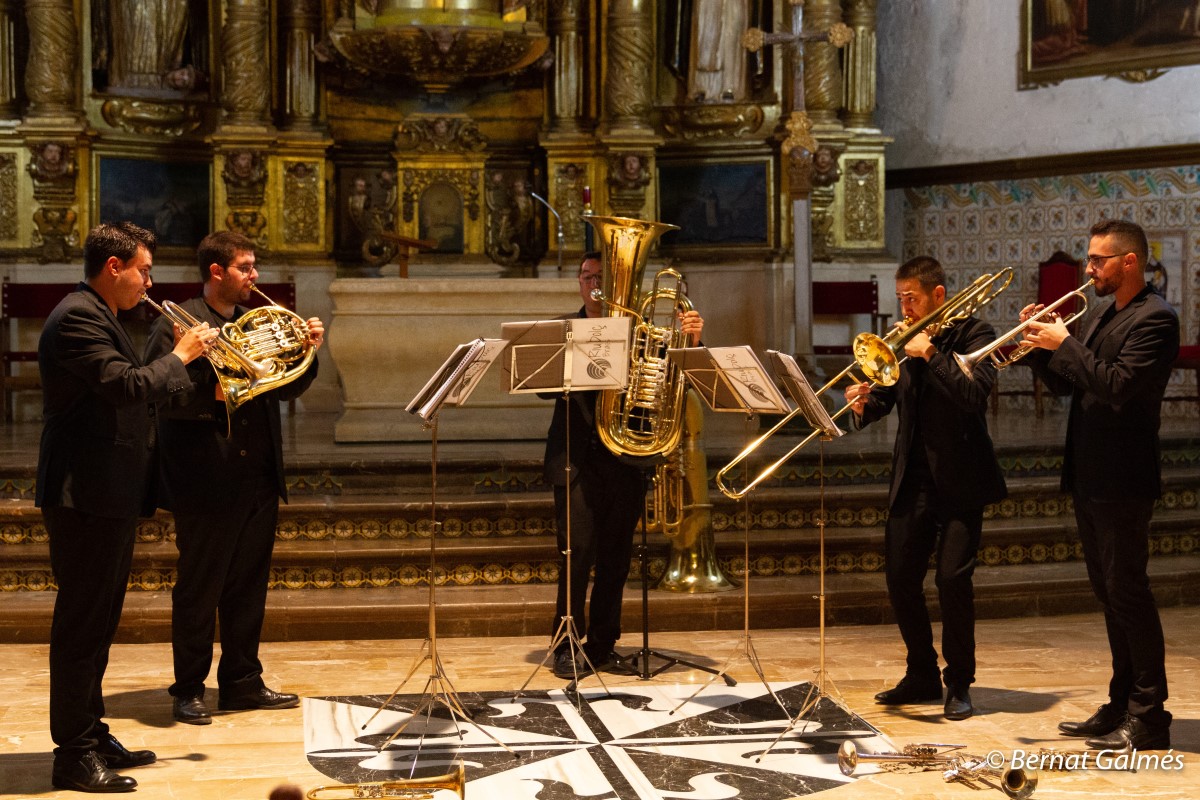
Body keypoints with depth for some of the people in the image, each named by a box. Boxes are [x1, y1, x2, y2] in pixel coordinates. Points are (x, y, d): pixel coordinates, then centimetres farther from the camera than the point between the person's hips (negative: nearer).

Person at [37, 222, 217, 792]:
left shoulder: (98, 317, 19)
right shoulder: (77, 317, -15)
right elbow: (126, 385, -25)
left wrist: (180, 360, 11)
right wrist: (179, 356, -14)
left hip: (111, 495, 11)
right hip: (86, 495, -11)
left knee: (97, 621, 16)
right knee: (82, 622, -6)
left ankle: (92, 734, 25)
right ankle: (74, 755, 0)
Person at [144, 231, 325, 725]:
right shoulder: (177, 325, -7)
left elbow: (285, 389, 15)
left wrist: (308, 351, -1)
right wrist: (214, 394, -28)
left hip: (258, 480, 7)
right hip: (207, 481, -7)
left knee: (249, 587, 13)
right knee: (198, 591, 3)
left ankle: (242, 683, 23)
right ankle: (188, 691, 14)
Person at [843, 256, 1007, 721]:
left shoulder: (974, 334, -6)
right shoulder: (905, 340, 10)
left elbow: (975, 393, -21)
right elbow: (887, 395, 11)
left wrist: (930, 355, -21)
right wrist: (865, 405, -10)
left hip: (959, 480, -6)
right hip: (912, 478, 6)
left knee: (953, 579, -9)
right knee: (900, 578, 6)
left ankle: (959, 683, 7)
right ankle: (922, 677, 22)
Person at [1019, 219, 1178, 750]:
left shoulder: (1154, 318, -13)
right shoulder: (1104, 317, 16)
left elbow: (1119, 386, -24)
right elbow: (1066, 384, 17)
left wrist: (1065, 344, -18)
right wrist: (1040, 344, 2)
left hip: (1121, 482, -9)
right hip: (1089, 480, 9)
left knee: (1127, 593, -6)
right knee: (1111, 595, 14)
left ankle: (1148, 720, 0)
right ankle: (1121, 707, 22)